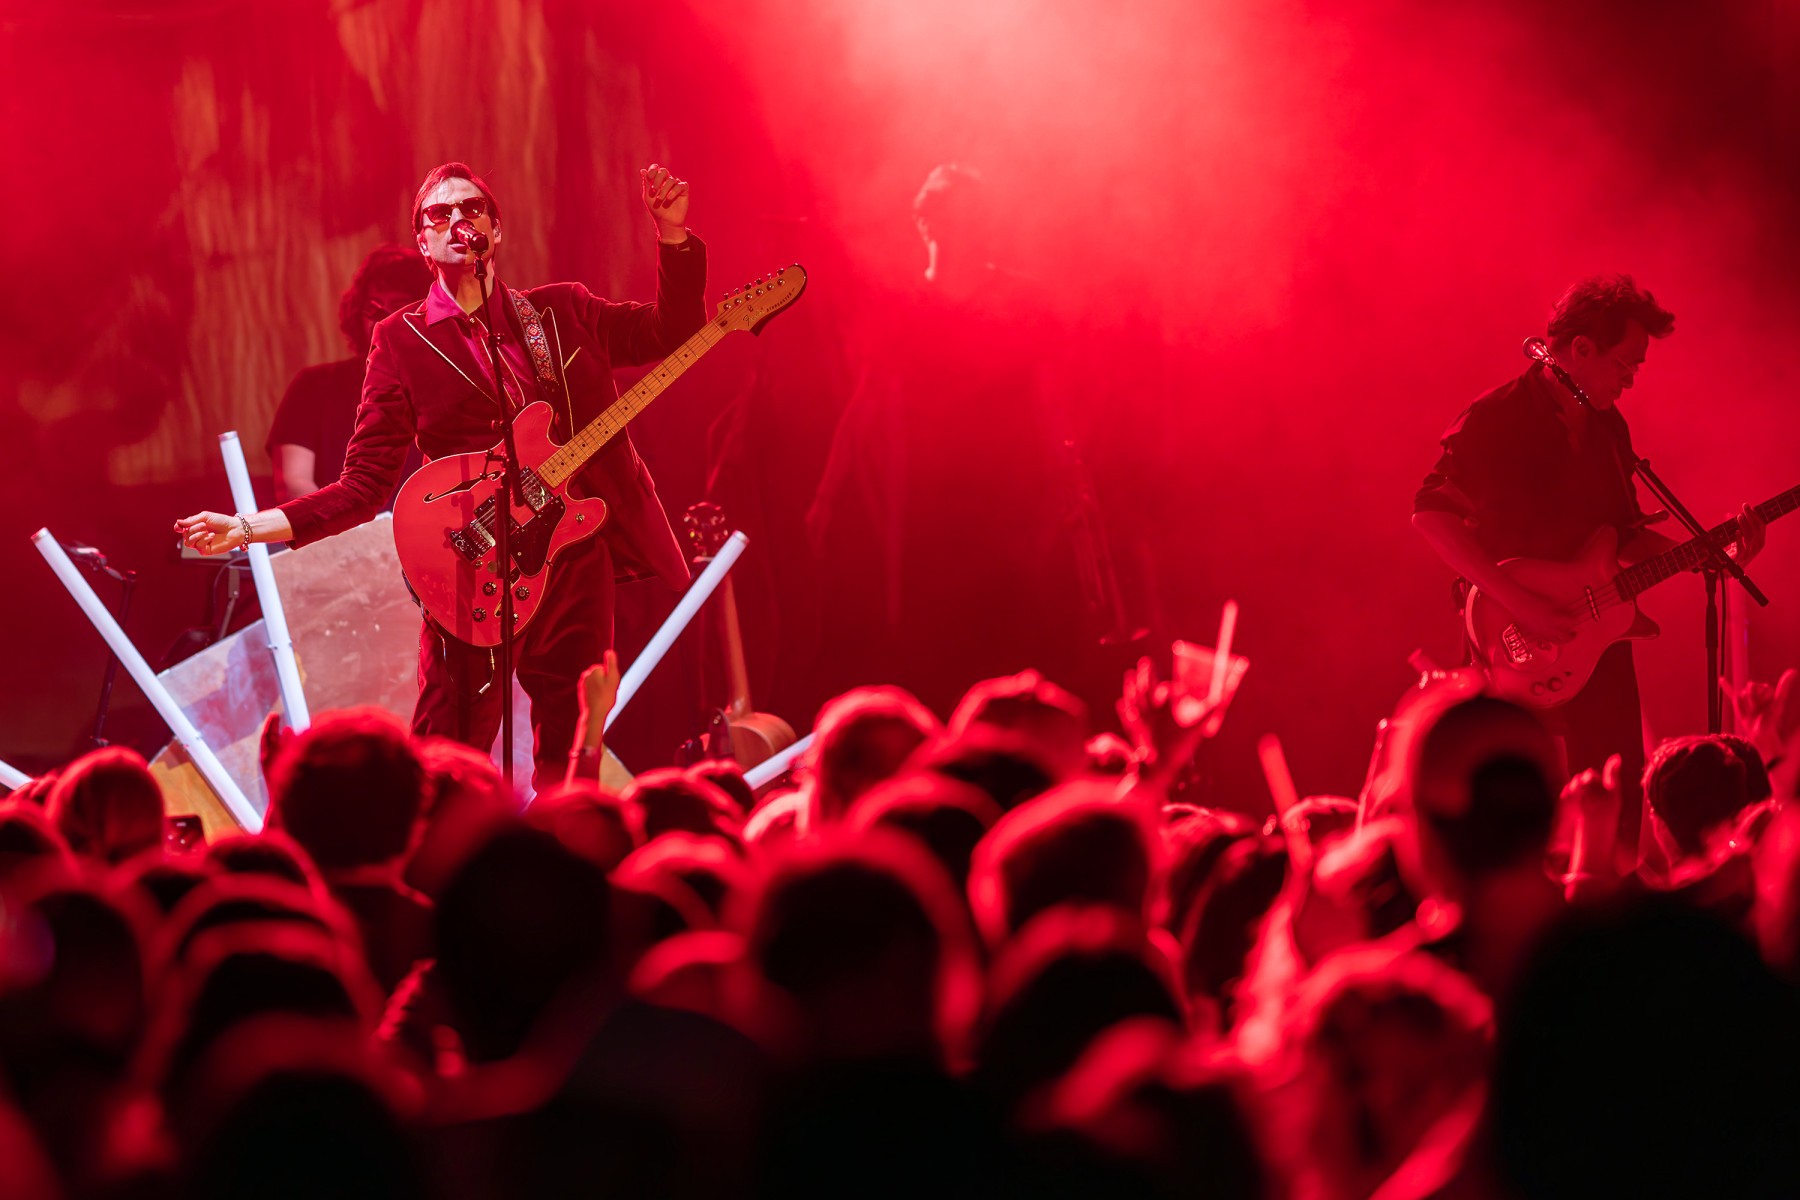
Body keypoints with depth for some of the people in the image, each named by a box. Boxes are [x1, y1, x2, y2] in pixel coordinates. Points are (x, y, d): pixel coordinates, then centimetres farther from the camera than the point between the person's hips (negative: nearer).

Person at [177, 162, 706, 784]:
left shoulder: (562, 312, 13)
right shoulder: (402, 341, 5)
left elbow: (671, 333, 19)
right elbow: (364, 486, 3)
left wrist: (674, 235, 5)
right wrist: (251, 528, -9)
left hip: (578, 562, 3)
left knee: (568, 768, 7)